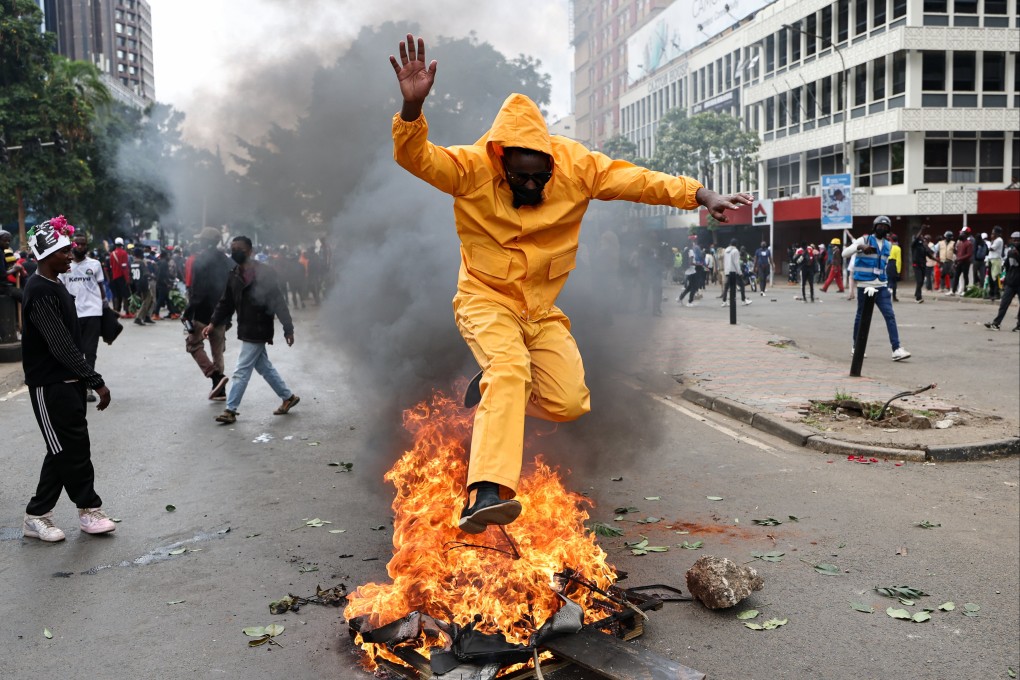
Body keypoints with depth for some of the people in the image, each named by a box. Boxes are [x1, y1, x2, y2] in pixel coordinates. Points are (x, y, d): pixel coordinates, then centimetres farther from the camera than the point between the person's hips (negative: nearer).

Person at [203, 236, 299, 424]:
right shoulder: (234, 275, 7)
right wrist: (213, 323, -1)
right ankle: (288, 397, 30)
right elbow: (226, 302, 11)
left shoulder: (265, 273, -16)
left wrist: (288, 329, -16)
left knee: (241, 372, -4)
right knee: (265, 367, 17)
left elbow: (279, 302, -16)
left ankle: (231, 411, 3)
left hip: (258, 331, -8)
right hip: (246, 330, 8)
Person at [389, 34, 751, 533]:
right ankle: (488, 491, -42)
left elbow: (634, 179, -10)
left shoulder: (576, 166, -7)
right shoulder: (471, 168, -13)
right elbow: (415, 157, -24)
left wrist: (701, 196, -21)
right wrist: (412, 106, -44)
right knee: (510, 367, -33)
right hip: (486, 298, -4)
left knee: (569, 402, -7)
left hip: (543, 308, 4)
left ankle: (494, 389, 22)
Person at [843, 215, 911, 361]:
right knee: (861, 317, 6)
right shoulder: (864, 240, -3)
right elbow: (845, 253, -12)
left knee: (890, 316, -7)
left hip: (881, 286, 4)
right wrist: (860, 247, -28)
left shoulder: (888, 245, 13)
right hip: (864, 286, -4)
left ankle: (896, 350, -12)